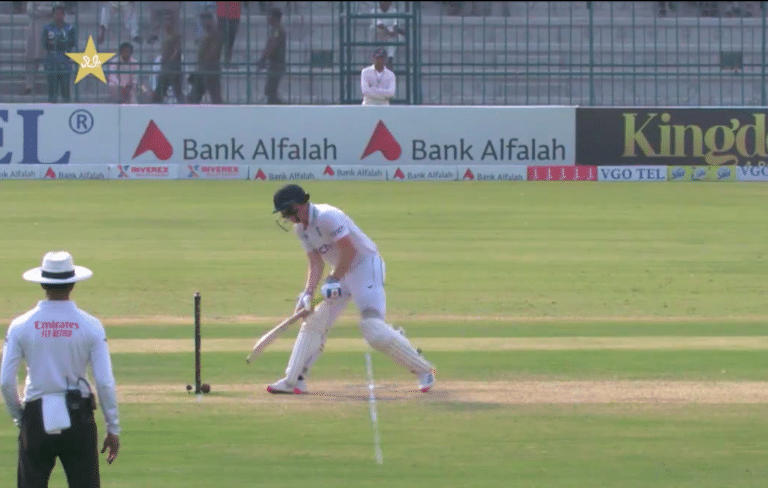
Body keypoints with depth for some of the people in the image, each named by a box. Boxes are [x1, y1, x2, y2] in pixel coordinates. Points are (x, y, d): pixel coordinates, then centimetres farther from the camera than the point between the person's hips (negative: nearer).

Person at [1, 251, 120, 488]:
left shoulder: (21, 326, -3)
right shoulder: (91, 326, -4)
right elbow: (105, 382, -6)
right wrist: (113, 428, 2)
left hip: (36, 416, 0)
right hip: (79, 416, 0)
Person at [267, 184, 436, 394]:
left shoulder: (326, 217, -22)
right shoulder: (301, 229, 6)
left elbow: (349, 251, -24)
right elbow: (315, 262, 3)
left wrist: (333, 280, -18)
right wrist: (308, 293, -12)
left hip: (366, 266, -10)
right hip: (342, 274, 10)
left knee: (373, 327, -20)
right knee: (314, 323, 5)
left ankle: (424, 371, -8)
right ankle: (293, 381, 9)